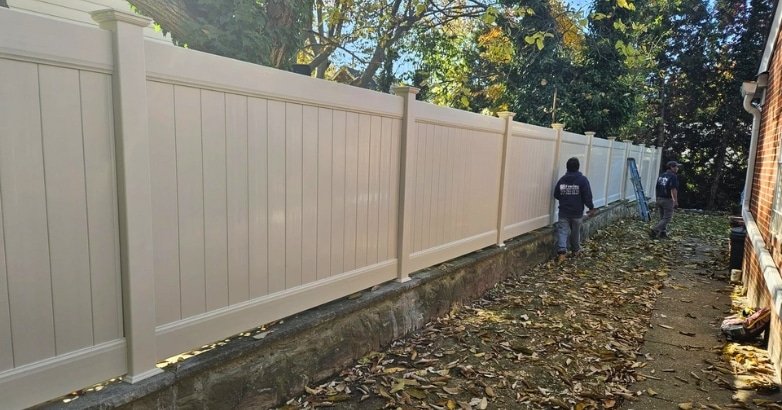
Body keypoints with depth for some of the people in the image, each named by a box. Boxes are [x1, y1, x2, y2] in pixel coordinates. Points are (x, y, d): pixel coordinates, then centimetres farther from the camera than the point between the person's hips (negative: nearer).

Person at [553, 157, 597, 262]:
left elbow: (556, 195, 6)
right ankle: (576, 249, 34)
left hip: (564, 211, 1)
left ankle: (561, 250, -20)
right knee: (575, 232, 16)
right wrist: (591, 207, 2)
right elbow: (587, 196, -12)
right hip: (577, 212, -1)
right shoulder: (582, 179, -10)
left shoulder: (562, 179, 0)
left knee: (562, 231, -1)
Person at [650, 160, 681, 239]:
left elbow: (656, 188, 14)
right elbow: (673, 190, -18)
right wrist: (676, 201, -15)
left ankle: (663, 233, 16)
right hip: (668, 200, -8)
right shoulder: (673, 176, -11)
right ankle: (654, 231, -14)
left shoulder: (661, 176, 12)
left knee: (662, 217, 15)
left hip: (659, 199, 8)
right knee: (667, 218, -2)